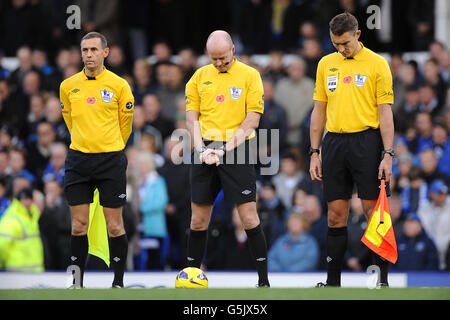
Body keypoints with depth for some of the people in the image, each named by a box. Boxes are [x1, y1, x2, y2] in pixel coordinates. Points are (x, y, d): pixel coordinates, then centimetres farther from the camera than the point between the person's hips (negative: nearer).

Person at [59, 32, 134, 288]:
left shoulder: (119, 85, -2)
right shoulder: (68, 86, 5)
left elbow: (125, 122, 10)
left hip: (111, 160, -2)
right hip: (78, 159, 2)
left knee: (114, 226, -2)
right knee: (79, 225, 2)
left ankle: (119, 281, 7)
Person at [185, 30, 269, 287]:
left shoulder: (250, 76, -1)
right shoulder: (200, 76, 10)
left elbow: (252, 120, -5)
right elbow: (192, 117, 11)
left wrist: (225, 149, -12)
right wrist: (202, 149, -5)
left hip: (237, 150, -3)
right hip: (206, 150, 4)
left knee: (249, 216, -7)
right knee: (199, 219, 6)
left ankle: (264, 279, -4)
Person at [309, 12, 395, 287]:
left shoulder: (377, 64, 0)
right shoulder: (326, 64, 12)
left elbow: (385, 112, -2)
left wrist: (388, 154, -9)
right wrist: (315, 153, 11)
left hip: (366, 141, -4)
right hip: (333, 143, 4)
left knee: (374, 212, -5)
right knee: (336, 215, 4)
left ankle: (382, 279, 1)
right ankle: (333, 281, 8)